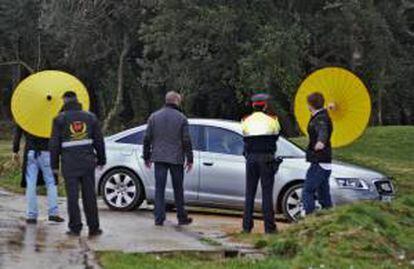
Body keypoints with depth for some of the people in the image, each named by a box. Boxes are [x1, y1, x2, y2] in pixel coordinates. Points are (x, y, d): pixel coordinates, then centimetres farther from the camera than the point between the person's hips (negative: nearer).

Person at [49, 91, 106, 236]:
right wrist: (101, 160, 18)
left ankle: (75, 227, 0)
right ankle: (93, 227, 8)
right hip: (87, 160, 2)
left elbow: (54, 144, -2)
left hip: (69, 162, -2)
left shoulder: (60, 119, -1)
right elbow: (99, 141, 9)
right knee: (89, 194, 7)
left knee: (72, 195, 1)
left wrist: (54, 164, 4)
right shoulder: (90, 117, 7)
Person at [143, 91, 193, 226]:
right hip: (176, 159, -1)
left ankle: (159, 218, -2)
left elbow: (147, 139, 4)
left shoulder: (154, 117, 4)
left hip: (159, 158, 1)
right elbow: (186, 141, -4)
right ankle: (182, 217, 15)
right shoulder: (181, 118, -2)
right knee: (178, 189, 9)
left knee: (159, 188, 2)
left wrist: (146, 157, 12)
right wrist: (189, 159, 2)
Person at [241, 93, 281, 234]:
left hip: (251, 159, 2)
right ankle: (269, 226, -3)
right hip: (267, 158, -2)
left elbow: (245, 137, 7)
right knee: (267, 192, -1)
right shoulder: (271, 121, -2)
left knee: (250, 192, 9)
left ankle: (247, 226, 9)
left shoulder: (246, 121, 3)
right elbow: (276, 136, 8)